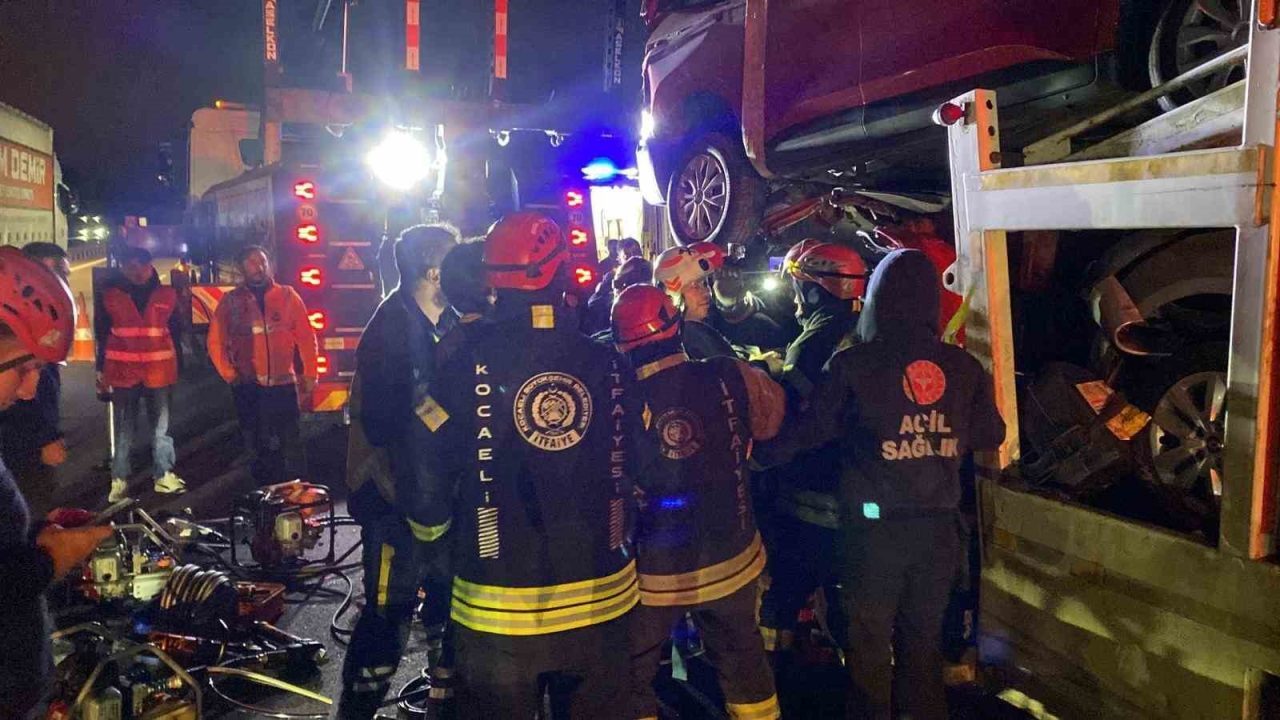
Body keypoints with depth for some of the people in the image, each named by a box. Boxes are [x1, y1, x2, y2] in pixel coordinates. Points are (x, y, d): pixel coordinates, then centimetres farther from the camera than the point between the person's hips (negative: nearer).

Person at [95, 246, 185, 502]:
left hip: (160, 372, 1)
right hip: (123, 373, -1)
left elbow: (176, 332, 11)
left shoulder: (166, 295, 4)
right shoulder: (111, 296, 3)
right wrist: (102, 370, 6)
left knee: (161, 426, 7)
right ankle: (119, 480, 10)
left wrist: (177, 366, 10)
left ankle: (163, 476, 15)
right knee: (124, 429, 5)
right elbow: (101, 335, 7)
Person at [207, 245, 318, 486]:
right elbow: (216, 342, 7)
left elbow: (306, 337, 1)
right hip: (248, 387, 1)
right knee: (259, 447, 11)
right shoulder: (231, 301, 3)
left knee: (291, 444, -2)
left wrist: (309, 374, -2)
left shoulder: (287, 295, 2)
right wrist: (229, 374, 0)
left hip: (283, 384, -1)